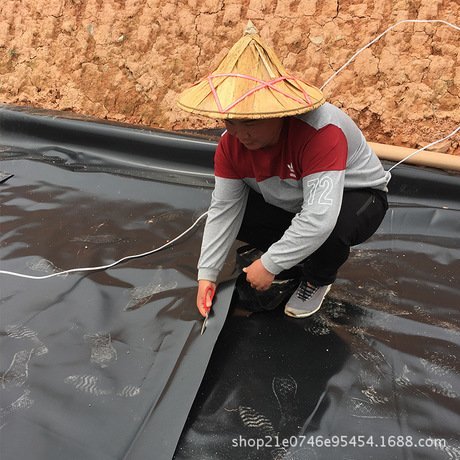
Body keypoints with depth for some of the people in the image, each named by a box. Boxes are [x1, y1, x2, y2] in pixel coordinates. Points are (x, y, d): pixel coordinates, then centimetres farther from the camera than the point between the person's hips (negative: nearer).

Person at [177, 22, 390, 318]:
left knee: (329, 229, -39)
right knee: (236, 216, -13)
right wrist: (207, 274, -17)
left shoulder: (321, 131, -38)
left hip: (356, 196, -5)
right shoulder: (232, 142, -17)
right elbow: (224, 208, -14)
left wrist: (270, 264, -37)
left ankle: (318, 278, -1)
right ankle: (297, 257, 10)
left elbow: (320, 218, -45)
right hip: (291, 202, 6)